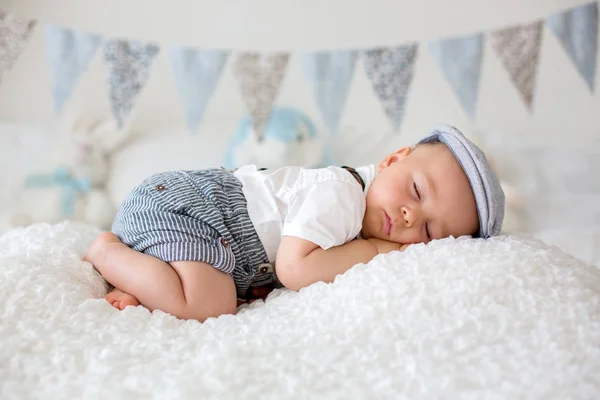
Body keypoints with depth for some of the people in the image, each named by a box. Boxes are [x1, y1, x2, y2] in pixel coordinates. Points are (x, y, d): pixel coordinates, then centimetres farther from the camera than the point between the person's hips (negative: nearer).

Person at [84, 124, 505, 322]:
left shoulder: (358, 207, 7)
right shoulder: (338, 194, -23)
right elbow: (293, 269, -29)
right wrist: (371, 250, -18)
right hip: (176, 201, -9)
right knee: (208, 304, -26)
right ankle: (106, 252, -6)